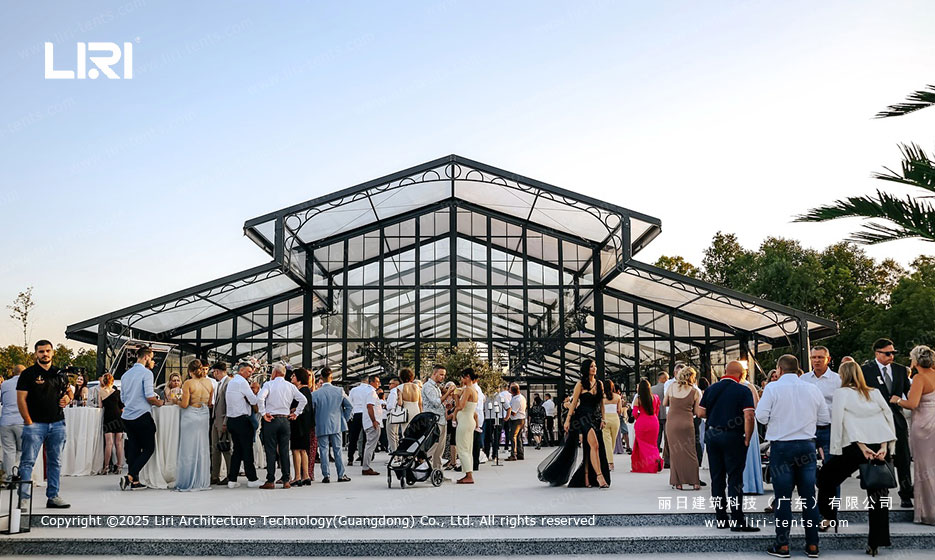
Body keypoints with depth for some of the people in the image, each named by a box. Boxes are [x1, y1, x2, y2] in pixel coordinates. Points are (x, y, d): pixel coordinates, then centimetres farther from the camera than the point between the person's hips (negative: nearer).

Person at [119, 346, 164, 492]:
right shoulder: (146, 373, -9)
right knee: (148, 449, 1)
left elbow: (123, 398, 19)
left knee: (133, 448, 11)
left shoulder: (126, 374, 13)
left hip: (127, 416, 7)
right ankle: (130, 476, -12)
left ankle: (134, 481, 11)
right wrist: (160, 402, 2)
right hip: (142, 416, -7)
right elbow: (149, 397, -16)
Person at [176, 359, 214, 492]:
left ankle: (188, 483, 4)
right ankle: (203, 482, 14)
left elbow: (184, 404, -14)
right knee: (202, 448, 11)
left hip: (190, 416, -4)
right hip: (204, 416, 4)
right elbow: (209, 403, 8)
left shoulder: (188, 383, -11)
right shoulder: (209, 383, 2)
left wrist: (177, 401, 6)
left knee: (189, 448, 1)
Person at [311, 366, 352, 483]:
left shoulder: (315, 394, -7)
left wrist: (314, 424, 9)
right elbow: (349, 406, 1)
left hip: (321, 426, -1)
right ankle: (341, 475, 10)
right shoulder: (339, 391, -3)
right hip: (336, 425, 2)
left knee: (323, 450, 5)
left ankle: (326, 475, 3)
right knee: (337, 450, 8)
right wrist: (343, 419, 11)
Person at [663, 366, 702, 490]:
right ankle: (695, 482, 8)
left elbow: (664, 403, 12)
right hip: (687, 423, -1)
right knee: (690, 452, 8)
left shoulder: (672, 387, 1)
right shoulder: (695, 391, -2)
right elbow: (697, 412, 1)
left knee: (675, 452, 7)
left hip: (671, 423, 1)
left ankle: (678, 483, 7)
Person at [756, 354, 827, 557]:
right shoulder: (813, 389, 3)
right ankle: (812, 545, 13)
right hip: (807, 447, 3)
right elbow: (825, 419, 9)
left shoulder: (773, 388, -8)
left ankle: (782, 545, 6)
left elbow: (761, 416, -11)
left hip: (781, 447, -3)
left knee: (783, 497, 2)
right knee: (809, 496, 9)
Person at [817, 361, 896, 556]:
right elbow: (888, 417, 6)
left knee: (826, 476, 17)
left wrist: (862, 447, -12)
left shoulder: (841, 393, 4)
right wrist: (884, 447, -2)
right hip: (881, 446, 4)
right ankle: (876, 542, 8)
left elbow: (841, 421, -9)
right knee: (878, 493, 8)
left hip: (855, 447, -4)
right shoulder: (874, 393, 15)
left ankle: (829, 518, 21)